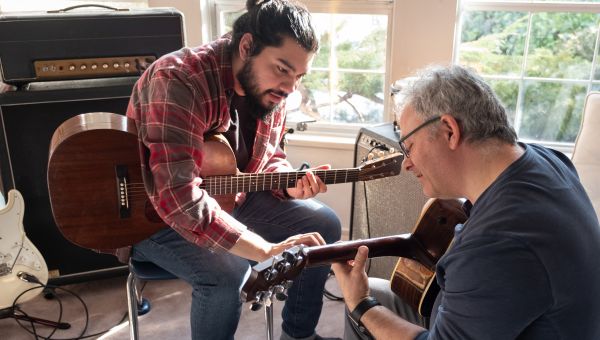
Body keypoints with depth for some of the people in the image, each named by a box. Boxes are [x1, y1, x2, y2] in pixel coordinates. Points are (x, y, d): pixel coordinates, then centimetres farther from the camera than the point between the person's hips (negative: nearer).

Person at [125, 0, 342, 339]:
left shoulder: (269, 89, -6)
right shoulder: (180, 80, -32)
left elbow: (268, 157, 9)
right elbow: (179, 198, -41)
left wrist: (289, 184, -15)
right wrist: (268, 250, -41)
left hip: (227, 198, 8)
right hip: (154, 212, -7)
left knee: (324, 224, 0)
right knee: (227, 270, -33)